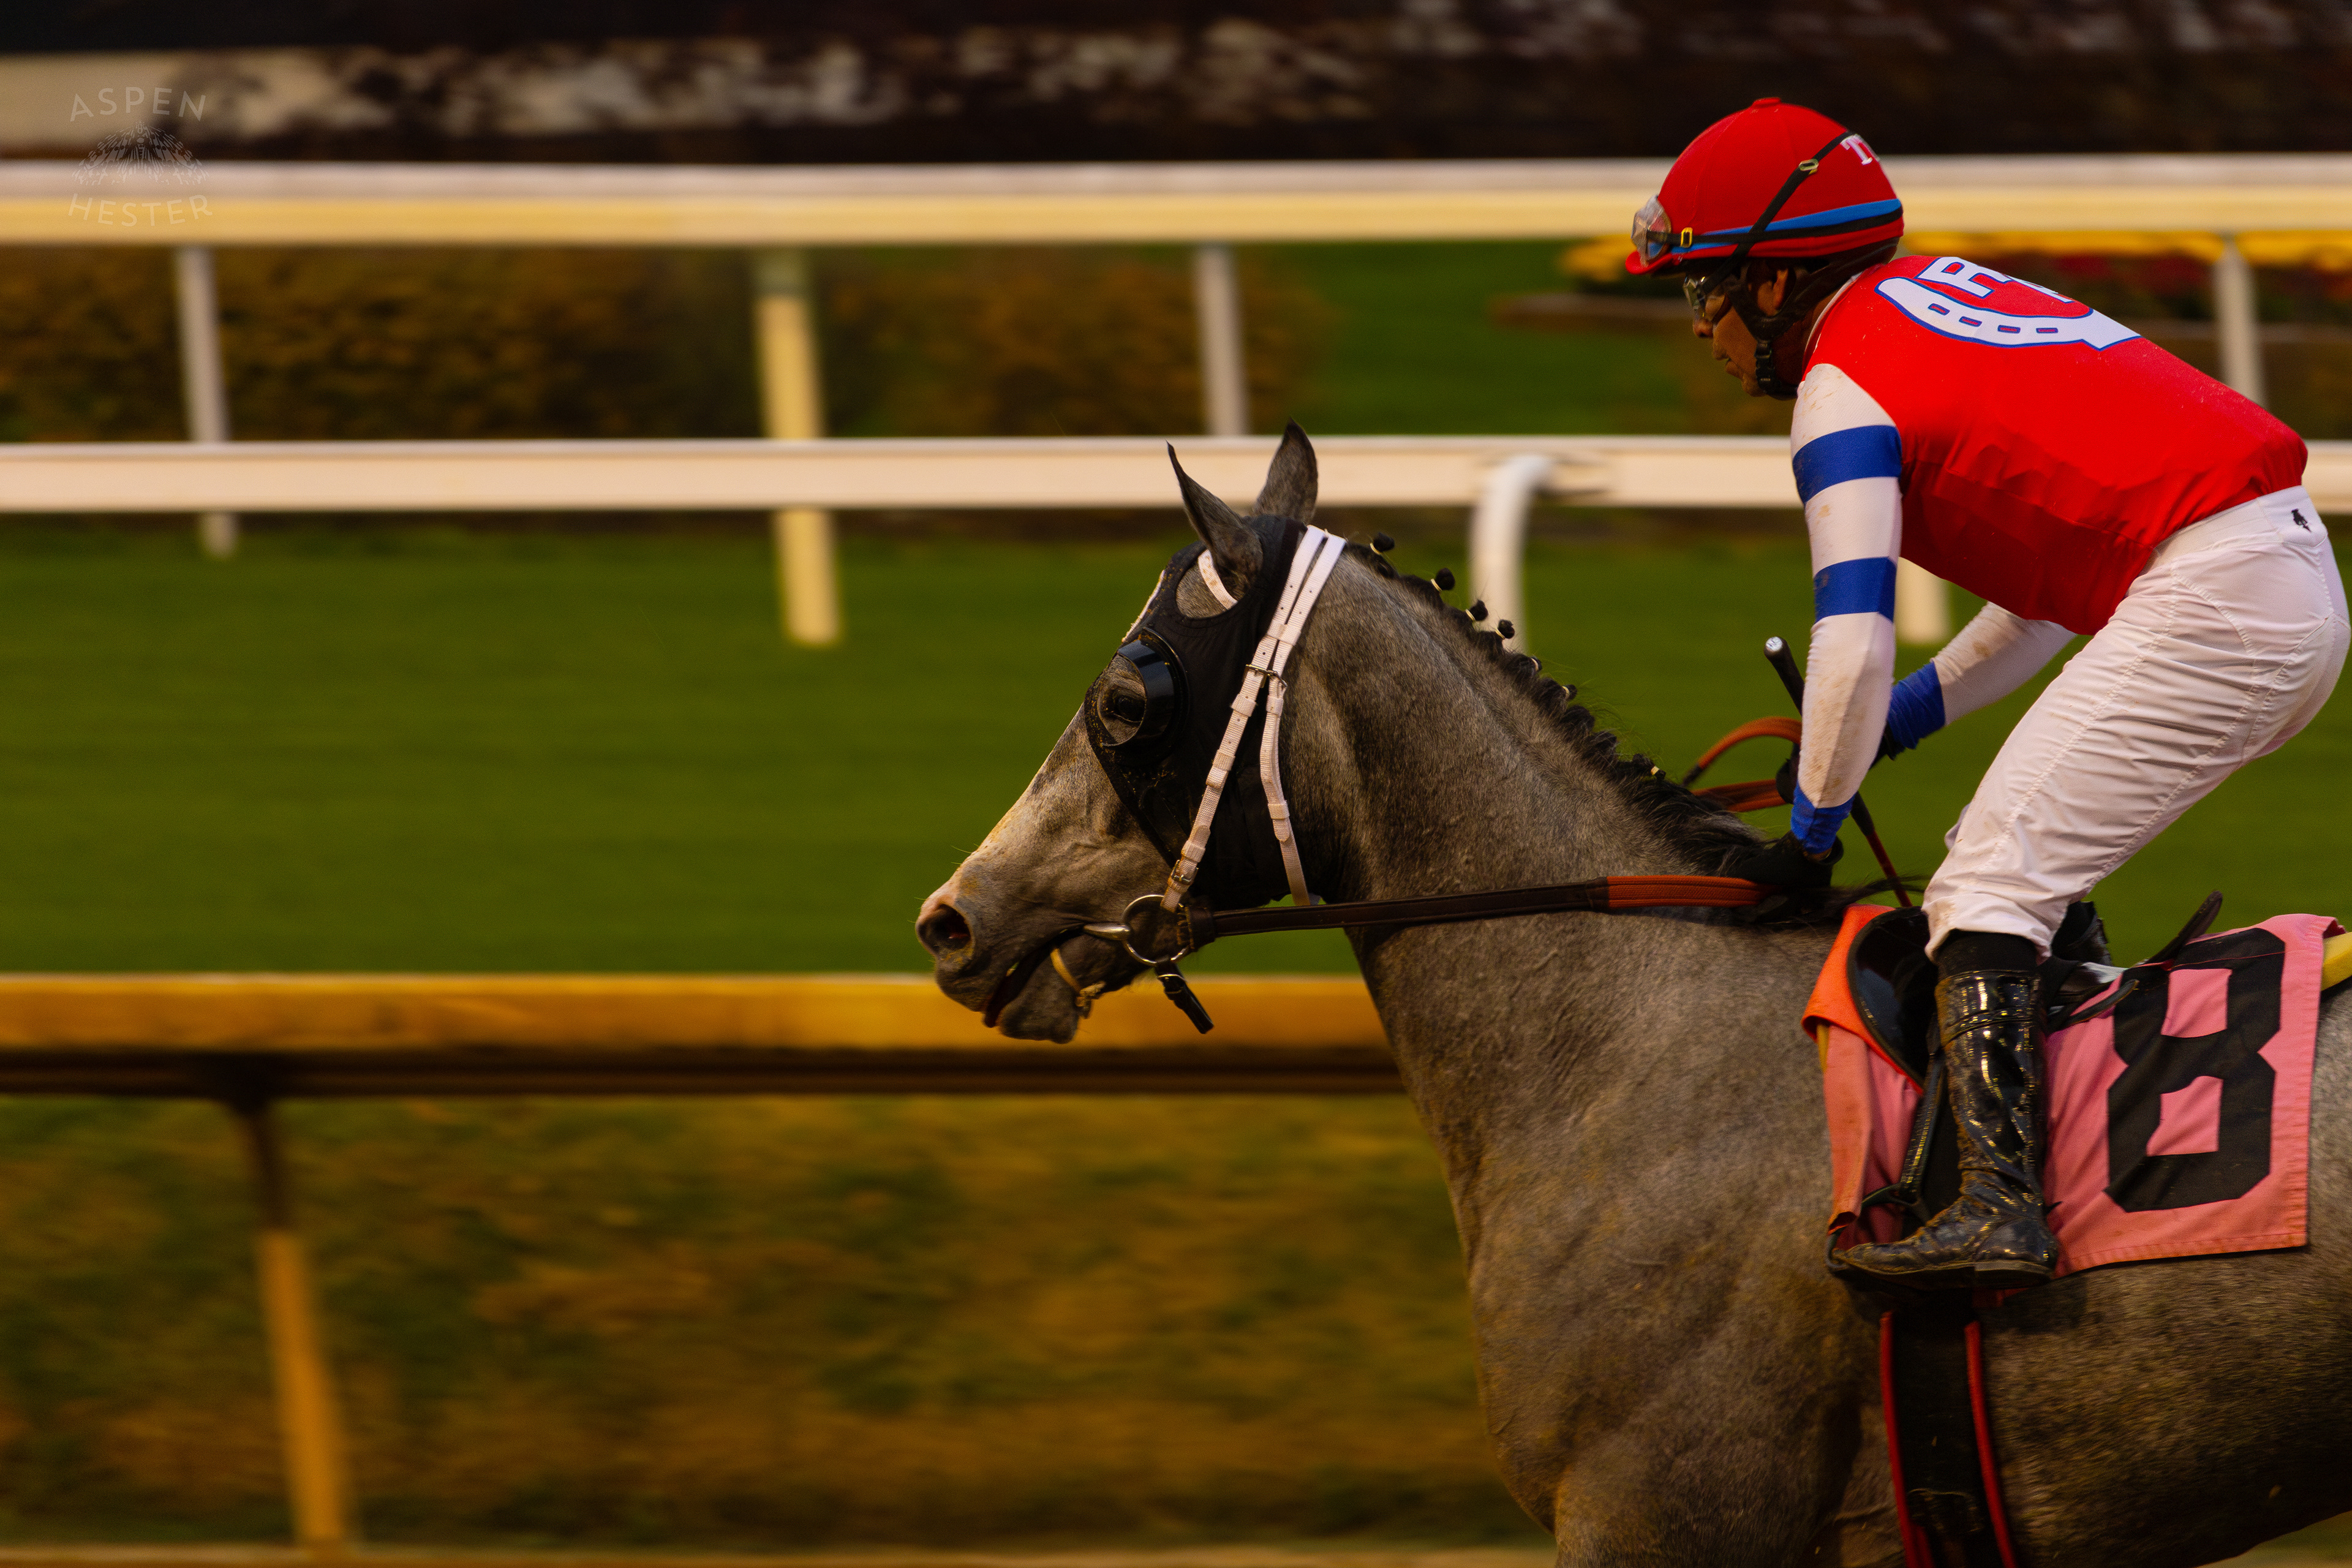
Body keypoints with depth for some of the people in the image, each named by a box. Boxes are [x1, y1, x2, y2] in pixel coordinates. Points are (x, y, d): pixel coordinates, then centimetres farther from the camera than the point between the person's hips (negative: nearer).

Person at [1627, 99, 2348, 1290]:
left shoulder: (1842, 385, -3)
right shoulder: (1942, 294, 24)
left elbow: (1852, 646, -11)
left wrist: (1812, 825, 3)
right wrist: (1906, 720, 25)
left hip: (2211, 601, -10)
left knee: (1989, 881, -14)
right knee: (2036, 869, 19)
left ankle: (1999, 1203, -28)